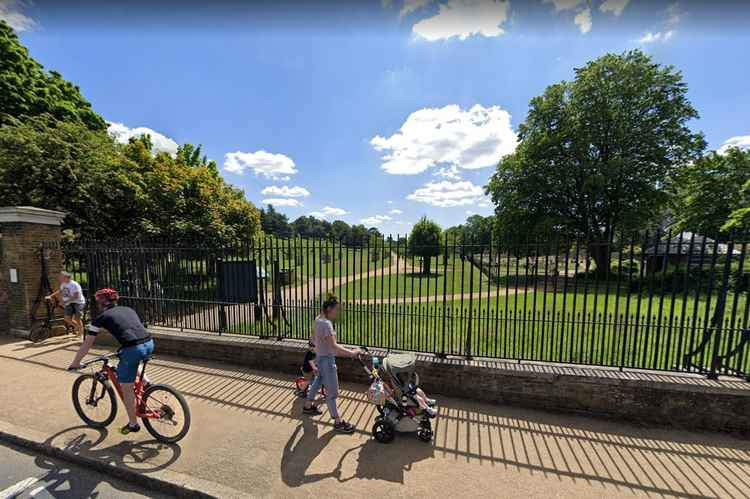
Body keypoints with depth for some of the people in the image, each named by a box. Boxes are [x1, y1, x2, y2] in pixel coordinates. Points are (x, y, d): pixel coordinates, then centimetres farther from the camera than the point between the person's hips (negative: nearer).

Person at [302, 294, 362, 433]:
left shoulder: (318, 319, 1)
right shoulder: (326, 323, -28)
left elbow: (313, 340, 14)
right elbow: (333, 346, -33)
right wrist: (351, 353, -29)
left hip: (321, 357, 10)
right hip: (326, 360, -10)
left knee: (318, 382, 30)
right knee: (332, 392, 4)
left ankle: (307, 406, 50)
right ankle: (338, 422, 19)